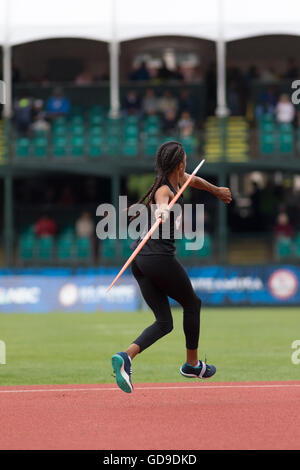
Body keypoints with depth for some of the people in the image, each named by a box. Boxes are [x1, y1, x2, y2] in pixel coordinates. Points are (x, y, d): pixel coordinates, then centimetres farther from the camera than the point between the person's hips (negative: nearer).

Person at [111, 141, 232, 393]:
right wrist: (162, 212, -66)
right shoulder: (164, 190, -17)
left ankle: (126, 356, -18)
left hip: (140, 259, 9)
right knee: (192, 304, 15)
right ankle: (192, 364, 29)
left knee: (164, 322, 4)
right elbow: (161, 203, -43)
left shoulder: (178, 180, 10)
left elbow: (194, 180, 33)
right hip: (160, 257, -9)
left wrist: (217, 191, 51)